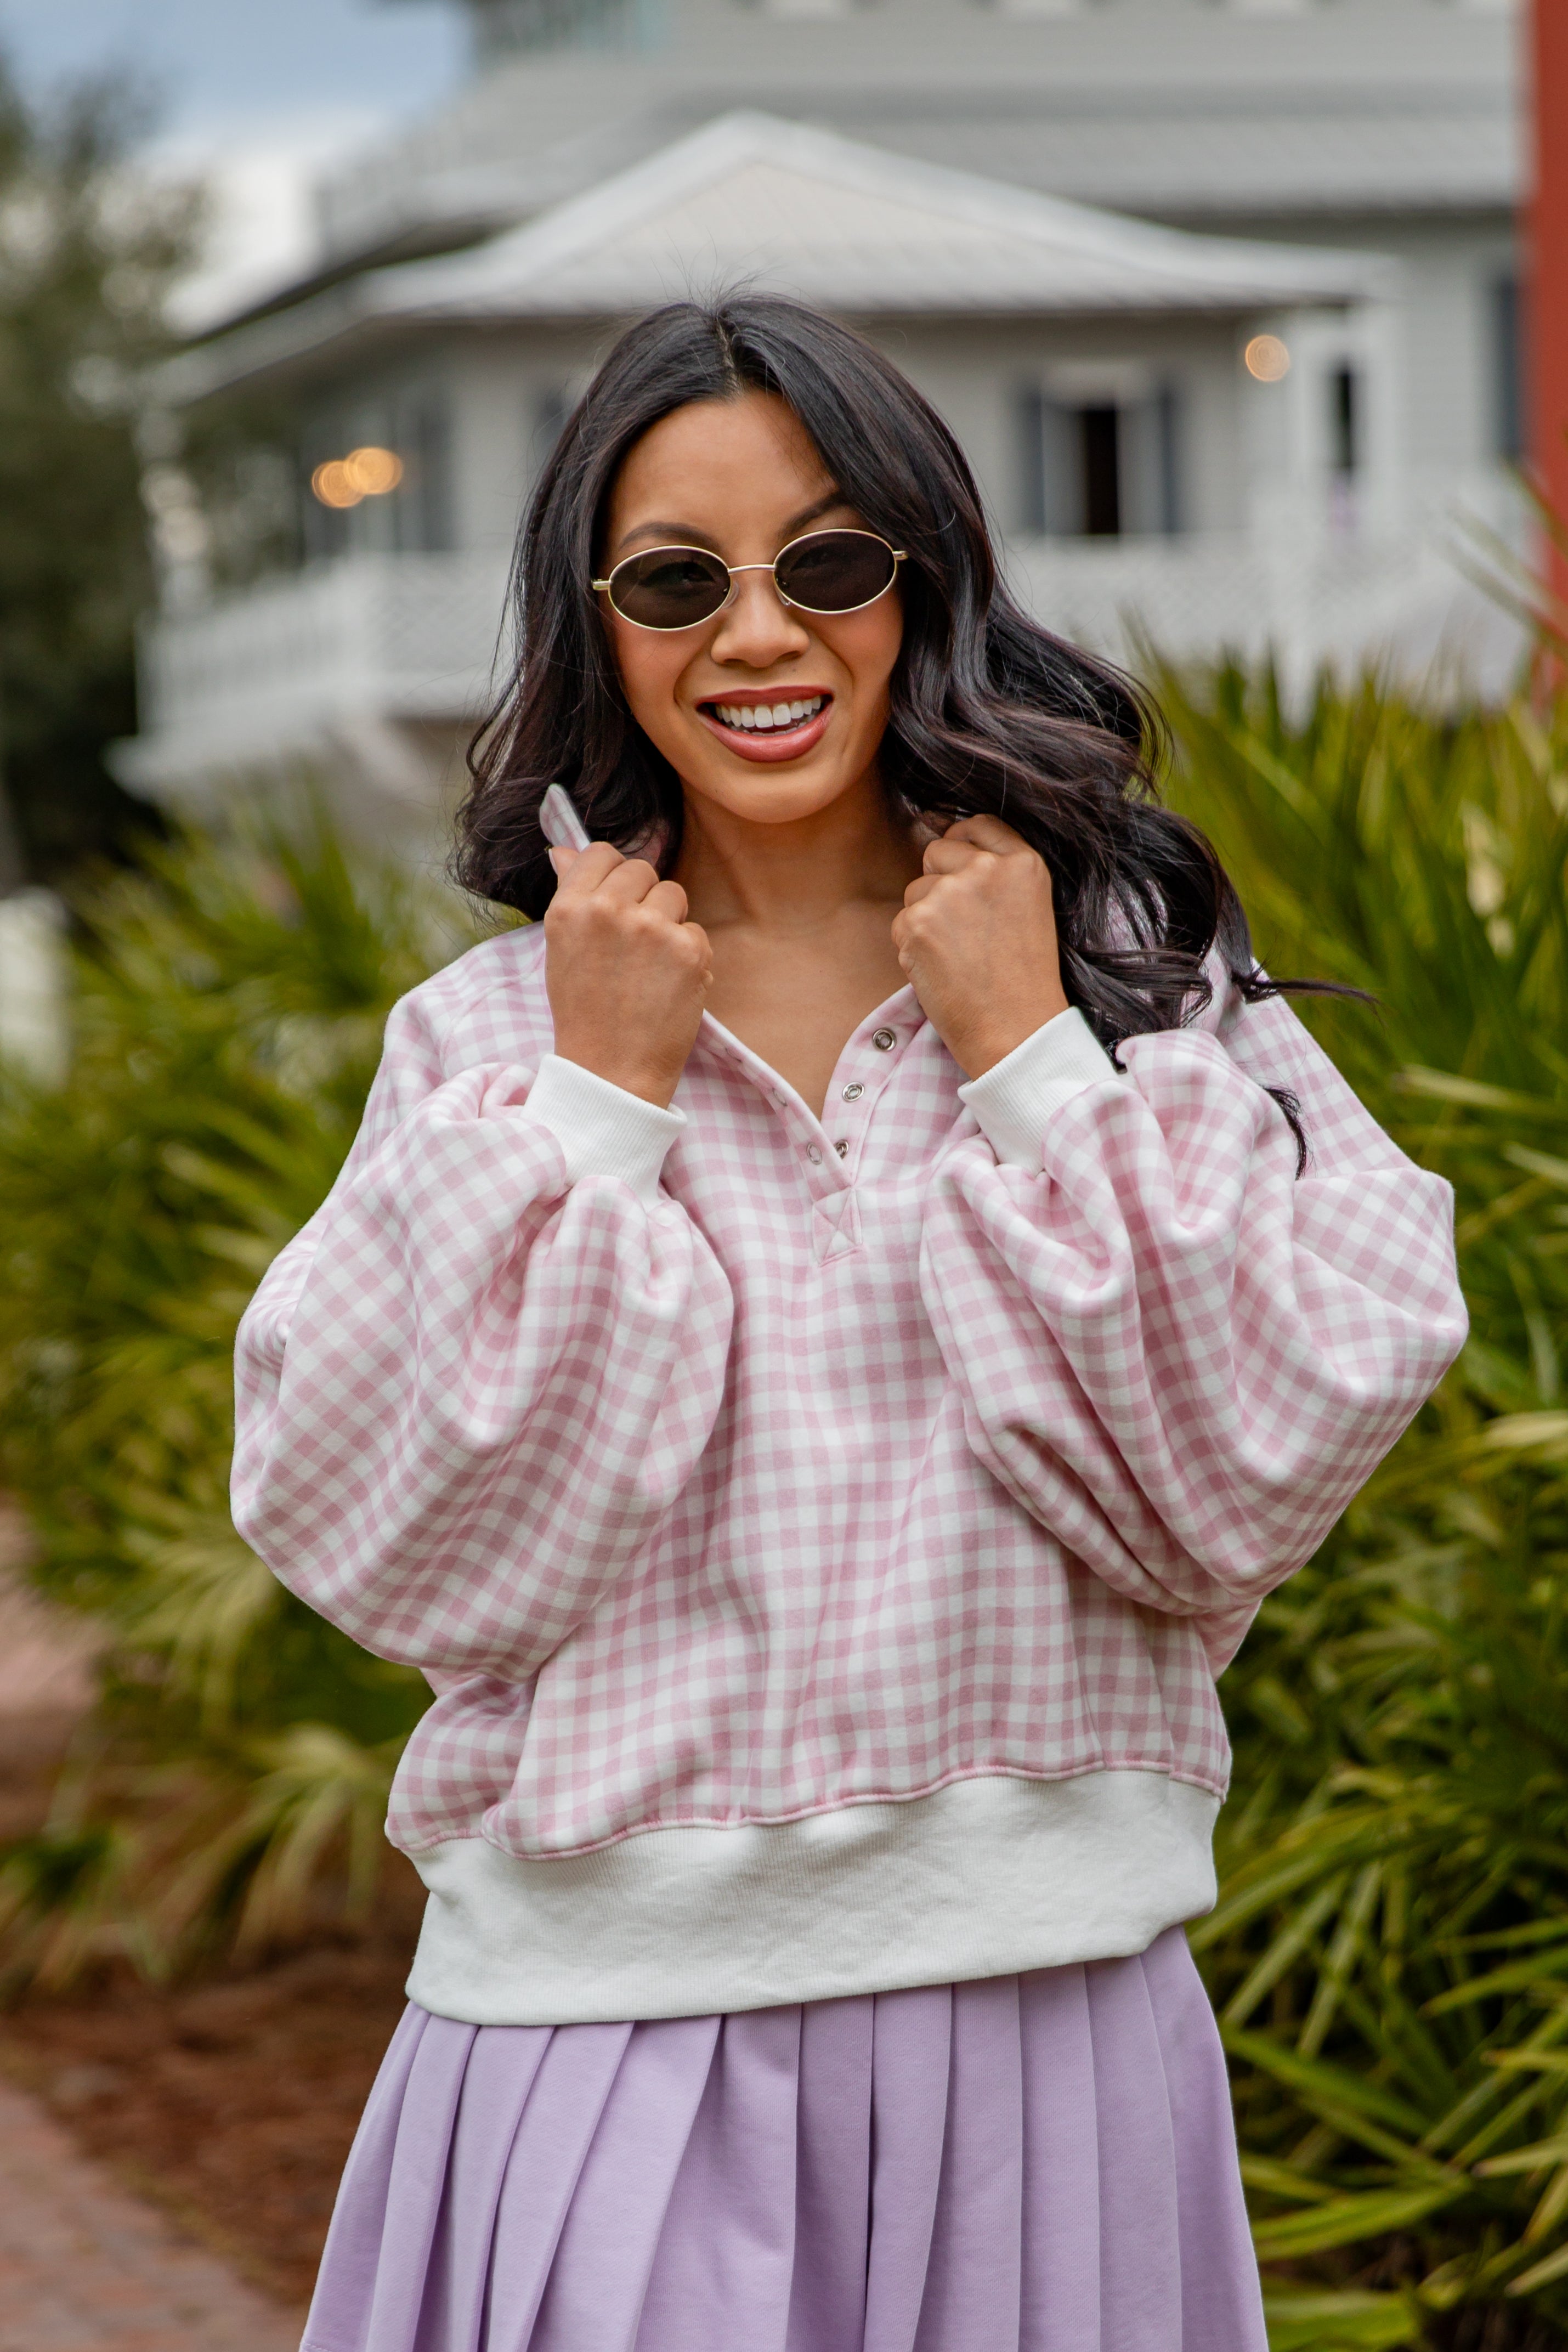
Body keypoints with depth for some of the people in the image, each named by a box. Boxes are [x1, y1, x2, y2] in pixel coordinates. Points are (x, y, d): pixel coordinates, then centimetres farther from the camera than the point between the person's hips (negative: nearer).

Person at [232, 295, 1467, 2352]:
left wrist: (1031, 1067, -10)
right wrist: (594, 1103, -8)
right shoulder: (490, 1035, 3)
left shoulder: (1140, 974, 2)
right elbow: (381, 1544, -6)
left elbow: (1260, 1480, -8)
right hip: (602, 2013, 0)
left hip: (1046, 2016, 0)